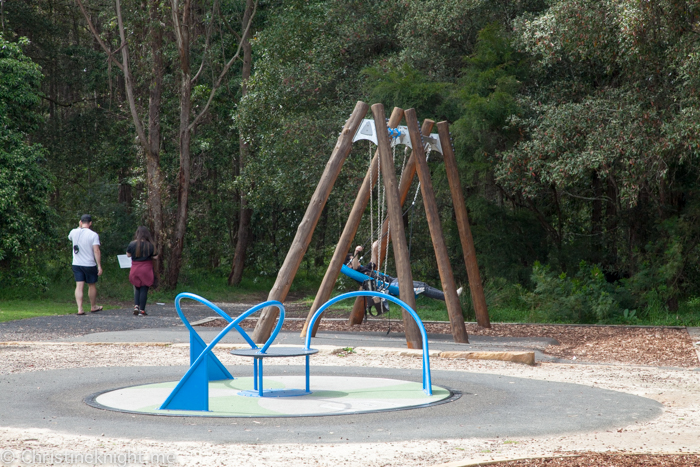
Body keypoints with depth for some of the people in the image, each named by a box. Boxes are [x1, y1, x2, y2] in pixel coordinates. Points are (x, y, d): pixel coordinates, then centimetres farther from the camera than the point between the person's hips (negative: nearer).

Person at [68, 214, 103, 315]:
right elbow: (96, 251, -16)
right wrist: (99, 266, -13)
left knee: (79, 286, -1)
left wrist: (79, 227, 24)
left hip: (76, 264, 3)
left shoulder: (74, 232, 0)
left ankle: (80, 309, -12)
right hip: (89, 264, -3)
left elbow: (70, 237, 26)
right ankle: (93, 307, 28)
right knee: (92, 286, 14)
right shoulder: (93, 235, -11)